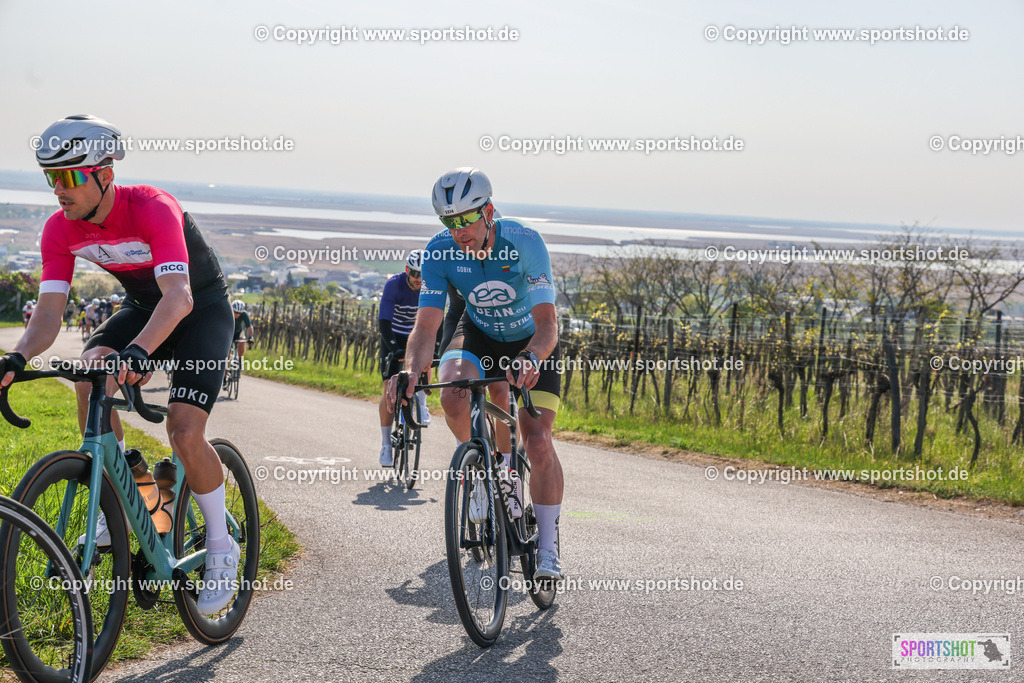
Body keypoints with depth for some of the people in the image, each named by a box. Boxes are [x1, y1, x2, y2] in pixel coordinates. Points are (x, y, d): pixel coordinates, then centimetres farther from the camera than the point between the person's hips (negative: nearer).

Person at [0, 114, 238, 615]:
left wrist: (138, 351, -62)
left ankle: (221, 548, 2)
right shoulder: (61, 229, -15)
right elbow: (49, 310, -18)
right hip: (143, 306, 5)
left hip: (203, 309, -5)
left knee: (185, 433, -20)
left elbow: (178, 297, -45)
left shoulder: (152, 209, -33)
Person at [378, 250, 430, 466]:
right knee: (390, 388, -10)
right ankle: (386, 444, -1)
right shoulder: (394, 284, -26)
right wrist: (394, 349, -43)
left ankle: (421, 407, -11)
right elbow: (384, 322, -30)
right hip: (393, 337, -2)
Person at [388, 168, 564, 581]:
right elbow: (426, 326, -27)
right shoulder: (440, 251, -24)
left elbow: (547, 323, -37)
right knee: (453, 395, -31)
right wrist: (411, 369, -48)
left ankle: (548, 548, -1)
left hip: (532, 341, -2)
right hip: (479, 334, 2)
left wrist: (531, 359, -58)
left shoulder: (524, 242, -32)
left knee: (538, 443, -15)